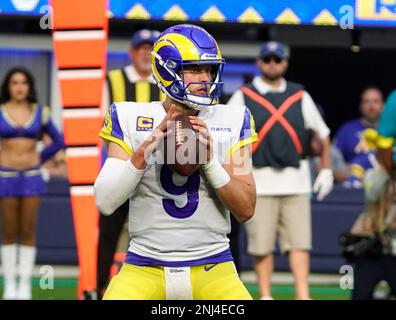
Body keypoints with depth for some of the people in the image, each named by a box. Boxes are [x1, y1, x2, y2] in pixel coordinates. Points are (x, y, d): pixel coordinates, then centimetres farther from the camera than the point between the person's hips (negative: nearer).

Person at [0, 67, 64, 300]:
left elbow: (58, 141, 13)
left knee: (28, 232, 1)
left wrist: (40, 159, 7)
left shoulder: (40, 112, 3)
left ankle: (25, 285, 5)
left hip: (31, 177, 1)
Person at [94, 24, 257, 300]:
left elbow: (246, 210, -2)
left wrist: (209, 160, -15)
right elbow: (105, 202, -8)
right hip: (145, 267, -1)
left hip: (213, 268, 1)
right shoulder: (131, 119, 0)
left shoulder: (231, 121, 3)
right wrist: (145, 150, -18)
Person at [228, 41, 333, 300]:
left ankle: (303, 296, -8)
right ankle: (265, 296, 6)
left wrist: (326, 170, 13)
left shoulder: (300, 96, 14)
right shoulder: (244, 96, 7)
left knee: (299, 240, -6)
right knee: (262, 243, -2)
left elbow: (322, 133, 20)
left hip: (296, 181, 2)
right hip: (259, 180, -2)